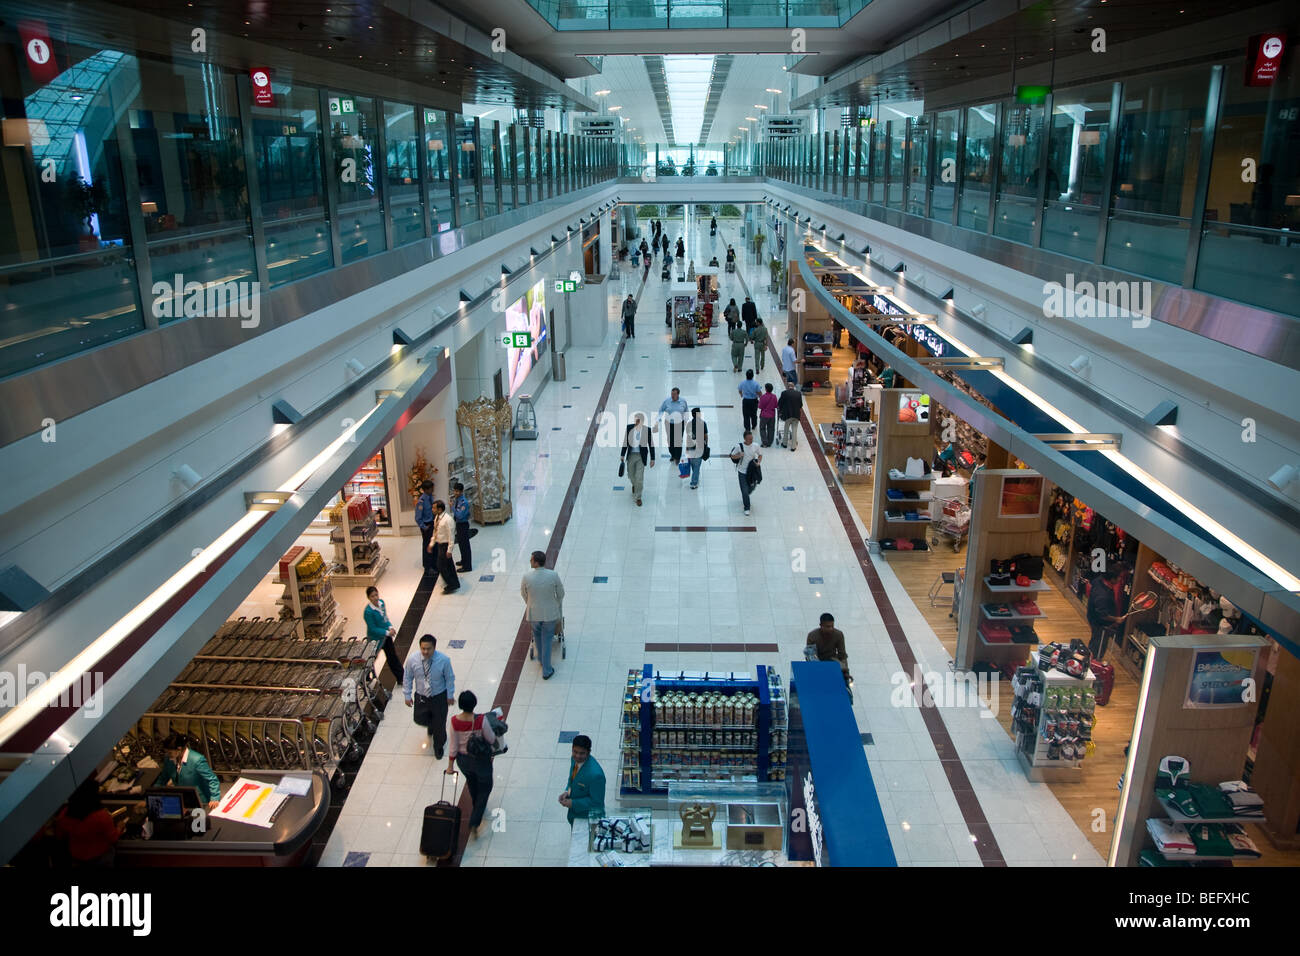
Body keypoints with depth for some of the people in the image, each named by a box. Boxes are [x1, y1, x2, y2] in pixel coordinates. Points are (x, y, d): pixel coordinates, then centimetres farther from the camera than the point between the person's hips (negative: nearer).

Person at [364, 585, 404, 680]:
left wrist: (390, 627, -9)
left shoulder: (381, 603, -5)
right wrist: (387, 632, -23)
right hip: (375, 638, -7)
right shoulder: (368, 612, -27)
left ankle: (401, 679, 27)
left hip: (386, 636, 7)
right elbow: (373, 629, -23)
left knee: (392, 656, 16)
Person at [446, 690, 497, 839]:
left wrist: (450, 765, -1)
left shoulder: (454, 721, -22)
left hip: (462, 760, 4)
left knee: (472, 783, 32)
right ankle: (474, 823, 12)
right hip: (480, 760, -4)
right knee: (485, 788, 20)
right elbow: (491, 739, -18)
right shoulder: (481, 720, -31)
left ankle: (477, 809, 57)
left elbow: (453, 745, -12)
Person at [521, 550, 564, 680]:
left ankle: (541, 660, 48)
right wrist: (558, 609, 15)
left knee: (537, 635, 29)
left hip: (534, 613, 1)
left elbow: (523, 594, -1)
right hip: (550, 613, -1)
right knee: (547, 640, 15)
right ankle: (546, 671, 22)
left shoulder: (526, 576, -20)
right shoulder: (553, 575, -20)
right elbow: (560, 594, -6)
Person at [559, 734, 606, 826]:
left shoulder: (595, 774, -35)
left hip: (589, 818, -7)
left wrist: (573, 803, -24)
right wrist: (567, 792, -8)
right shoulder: (574, 759, -11)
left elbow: (596, 801, -25)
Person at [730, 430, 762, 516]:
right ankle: (747, 508, 14)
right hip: (742, 471, -3)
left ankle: (744, 497, 52)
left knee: (751, 488, 18)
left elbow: (760, 455, 9)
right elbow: (732, 456, -5)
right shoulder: (739, 446, -17)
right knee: (744, 490, -3)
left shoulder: (755, 446, -8)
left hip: (752, 471, 4)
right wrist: (739, 455, -26)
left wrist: (759, 462, -10)